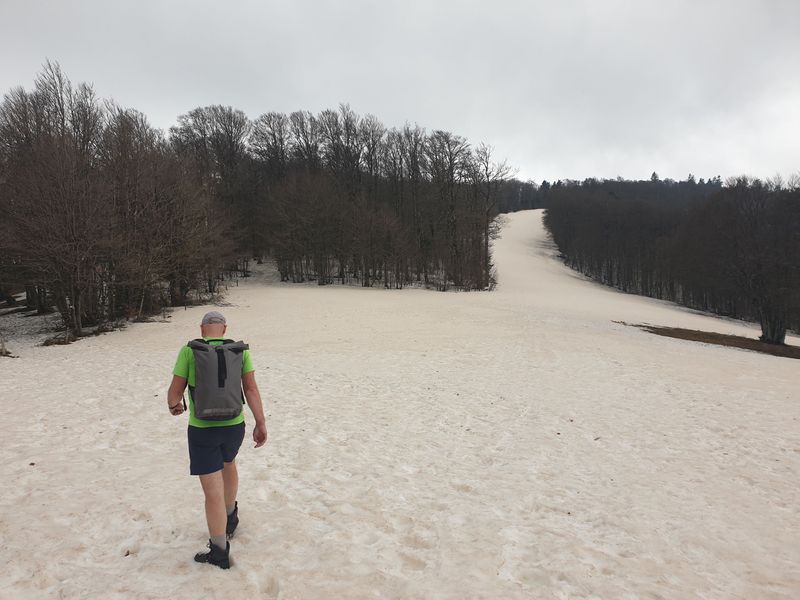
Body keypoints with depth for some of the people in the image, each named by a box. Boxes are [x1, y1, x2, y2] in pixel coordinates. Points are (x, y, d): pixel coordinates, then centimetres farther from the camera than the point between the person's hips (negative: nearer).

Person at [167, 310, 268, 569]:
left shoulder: (189, 351, -8)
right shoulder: (240, 350, -3)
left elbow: (175, 390, -6)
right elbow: (251, 388, -6)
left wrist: (173, 405, 18)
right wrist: (261, 424, -2)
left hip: (202, 430, -3)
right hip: (234, 426, 3)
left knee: (213, 492, 4)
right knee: (228, 463, 33)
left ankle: (219, 552, 15)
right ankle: (230, 517, 51)